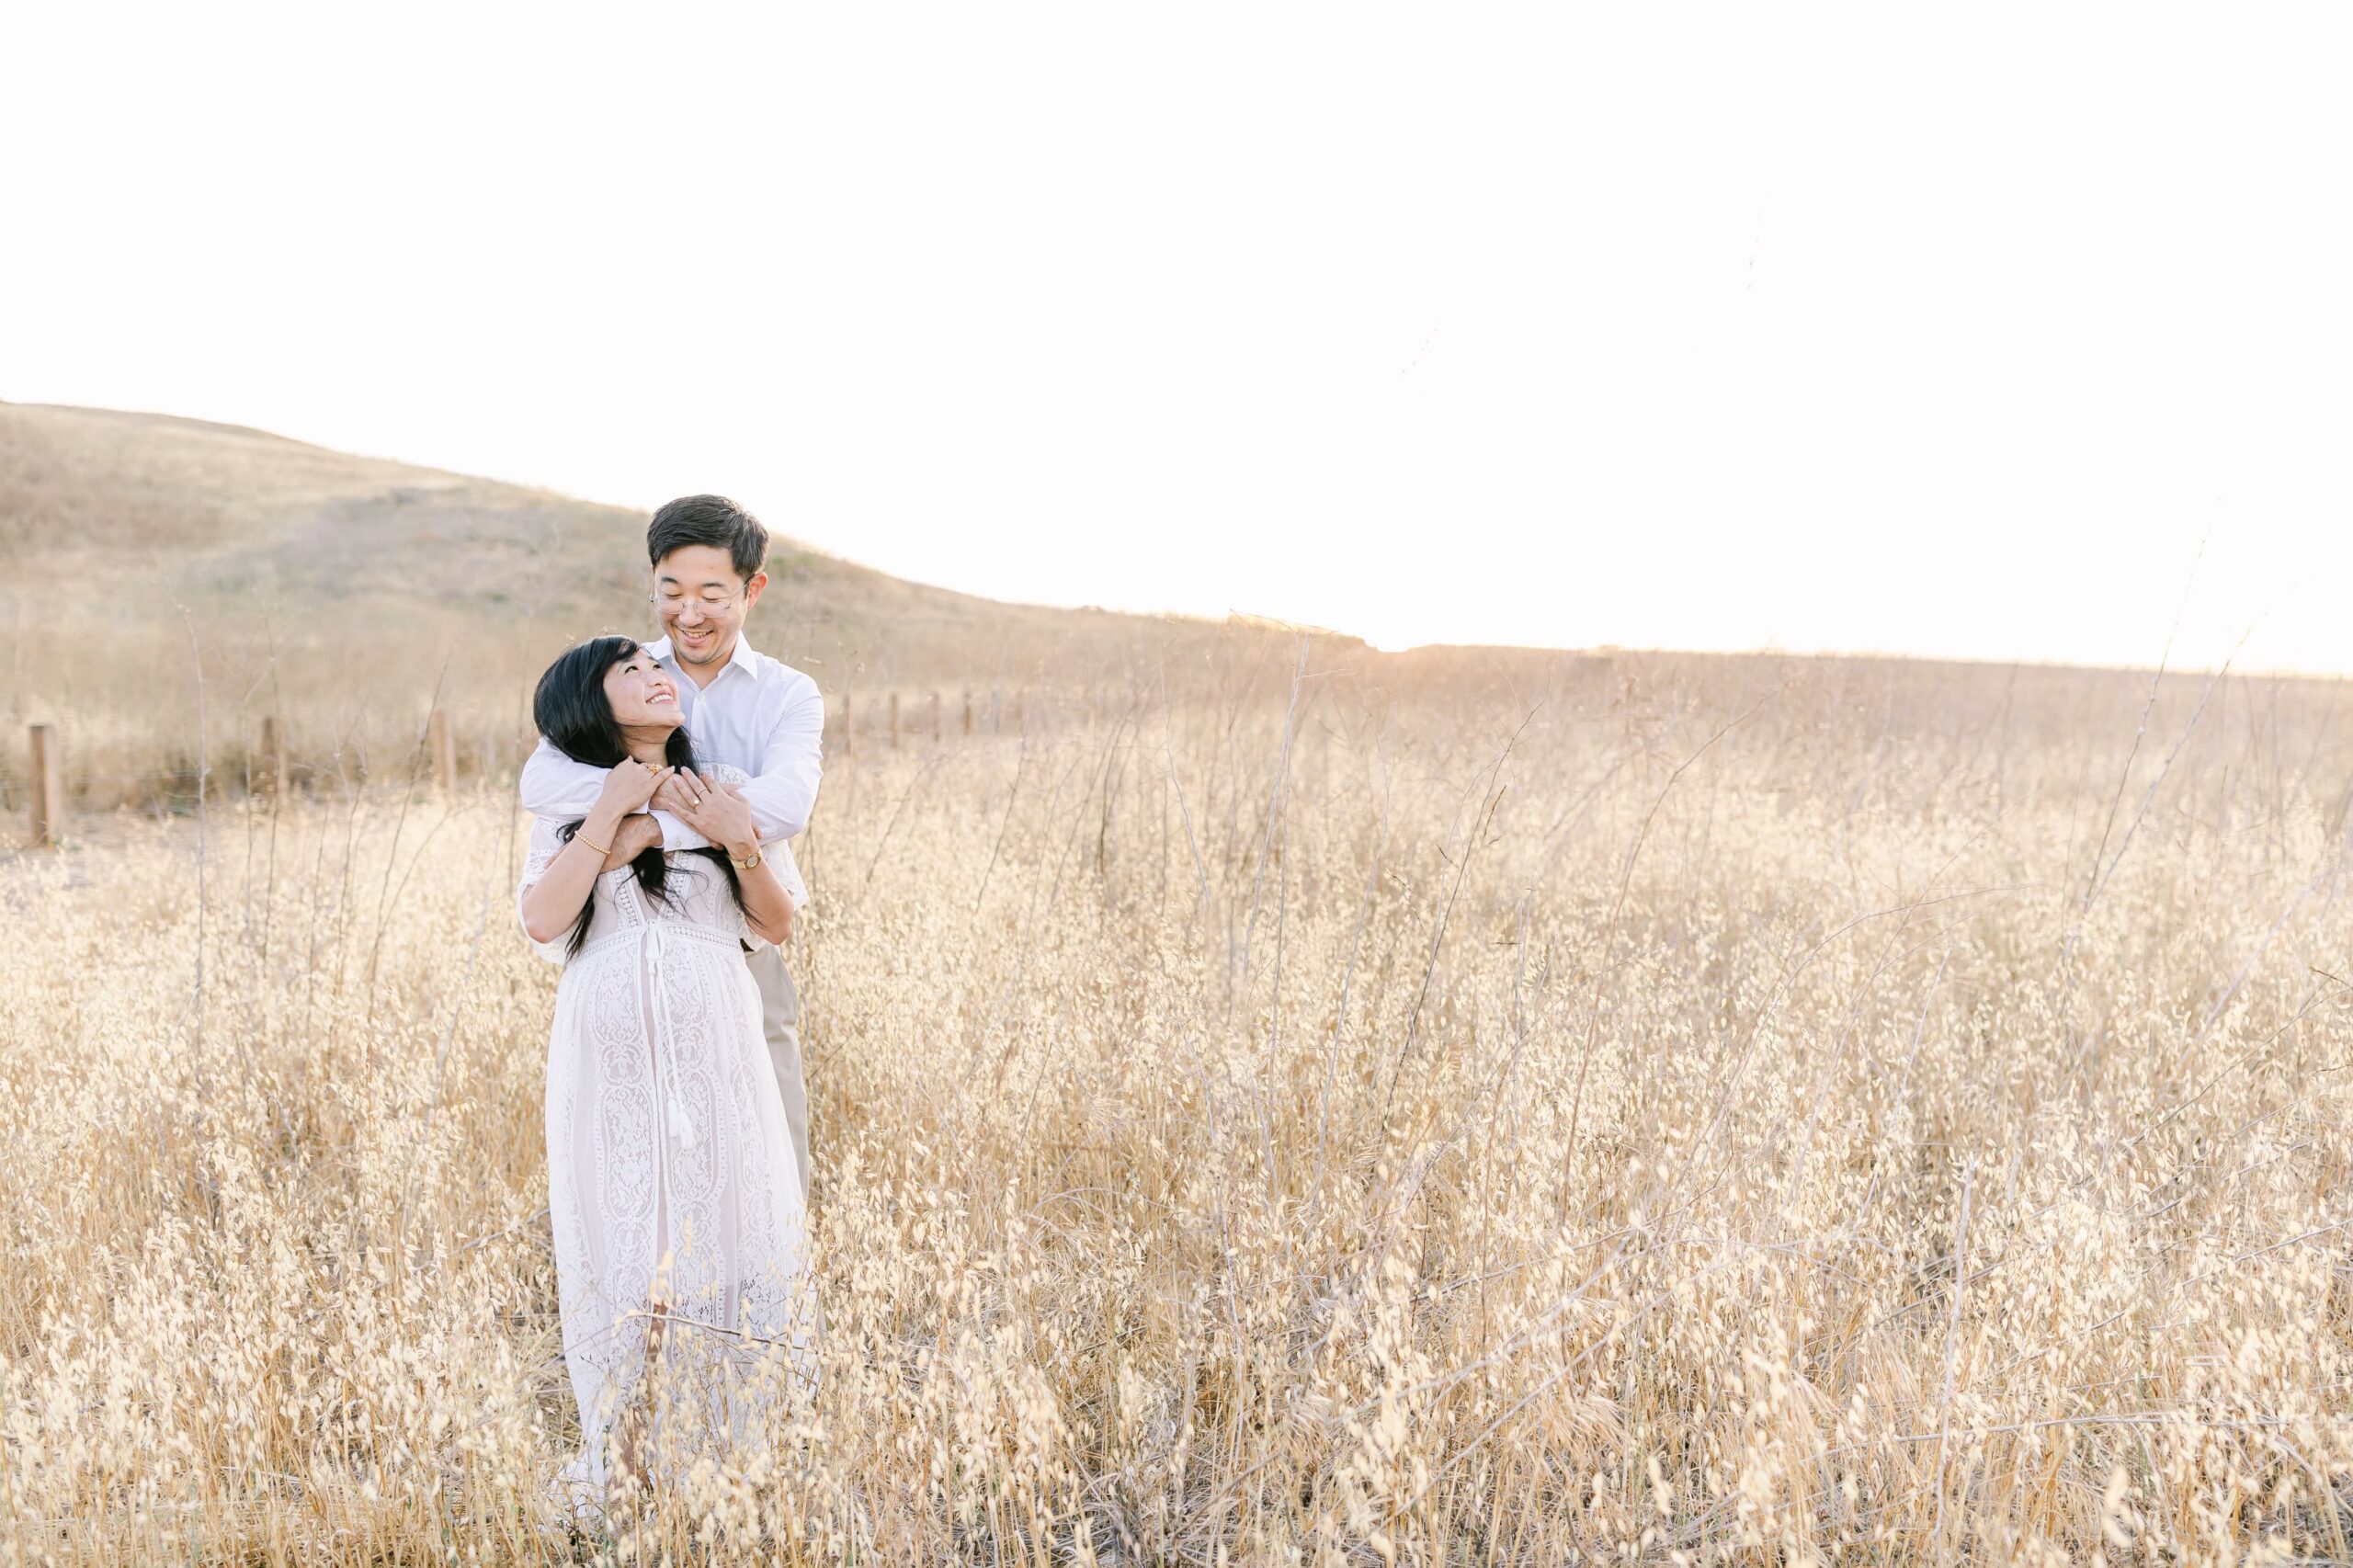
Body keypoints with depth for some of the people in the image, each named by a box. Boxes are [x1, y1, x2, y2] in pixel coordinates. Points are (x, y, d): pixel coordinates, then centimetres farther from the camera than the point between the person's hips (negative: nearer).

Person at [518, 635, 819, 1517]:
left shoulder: (725, 791, 9)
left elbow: (777, 928, 6)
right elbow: (542, 921, -11)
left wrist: (740, 842, -10)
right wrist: (609, 813, -12)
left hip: (714, 1051, 1)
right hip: (608, 1056, -1)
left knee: (724, 1222, 3)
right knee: (614, 1237, 4)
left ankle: (737, 1443, 15)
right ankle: (615, 1456, 16)